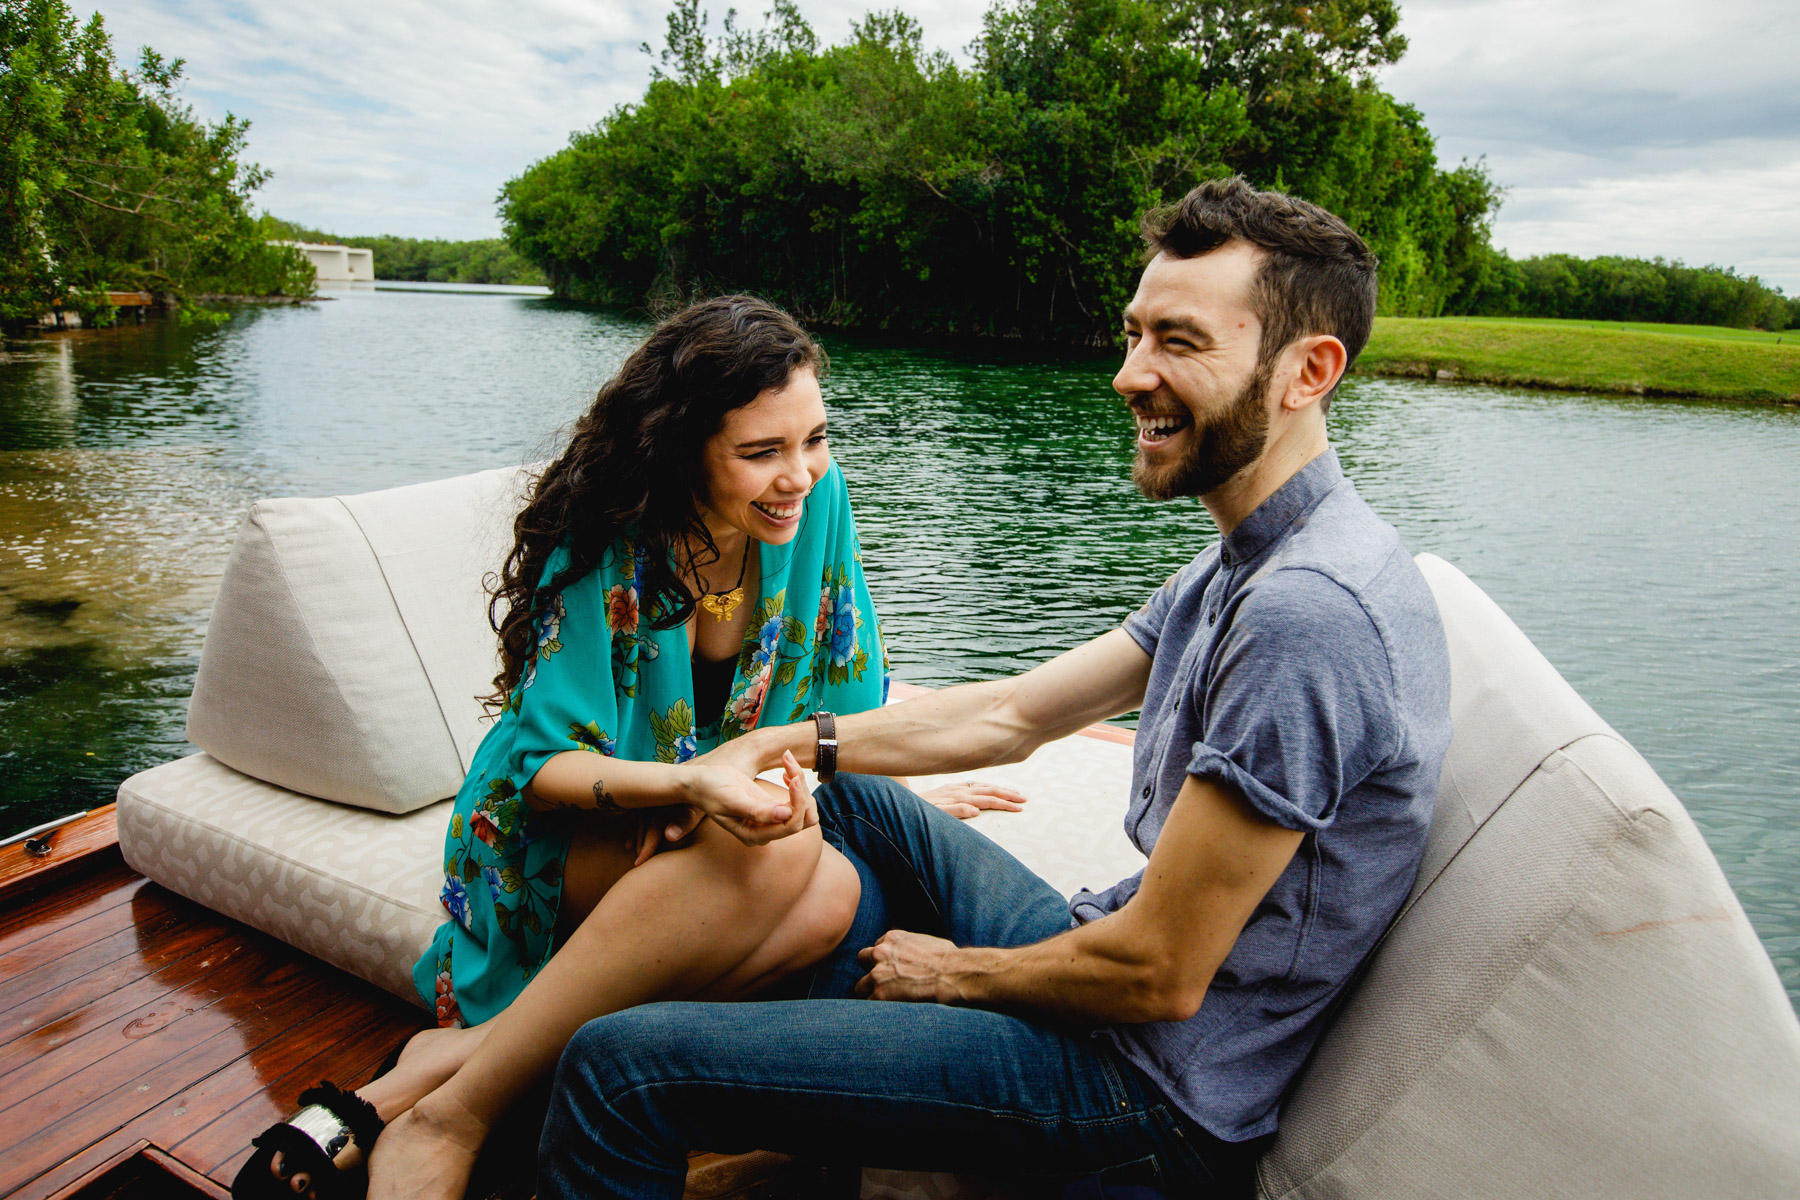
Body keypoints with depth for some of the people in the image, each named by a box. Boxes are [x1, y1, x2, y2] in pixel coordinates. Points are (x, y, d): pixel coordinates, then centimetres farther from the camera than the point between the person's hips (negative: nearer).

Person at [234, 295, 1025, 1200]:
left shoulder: (816, 498, -8)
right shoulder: (607, 542, -20)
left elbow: (846, 697, 3)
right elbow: (545, 760, -20)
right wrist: (688, 785, -37)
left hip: (728, 819, 5)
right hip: (558, 843, -4)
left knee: (831, 895, -31)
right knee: (777, 850, -36)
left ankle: (456, 1052, -25)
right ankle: (448, 1112, -27)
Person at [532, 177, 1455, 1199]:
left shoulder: (1308, 612, -27)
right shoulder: (1247, 565, 7)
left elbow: (1159, 977, -25)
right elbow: (1013, 714, 10)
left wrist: (951, 970, -6)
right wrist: (781, 745, 3)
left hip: (1156, 1085, -9)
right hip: (1119, 979, 10)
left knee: (620, 1064, -13)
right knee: (855, 796, 21)